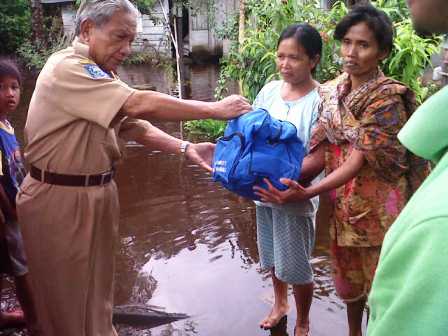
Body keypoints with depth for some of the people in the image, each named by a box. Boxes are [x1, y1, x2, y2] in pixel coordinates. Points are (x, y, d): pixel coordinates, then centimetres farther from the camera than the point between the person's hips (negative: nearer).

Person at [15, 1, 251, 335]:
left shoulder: (103, 75, 12)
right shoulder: (66, 68, -20)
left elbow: (135, 126, 6)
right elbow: (140, 105, -28)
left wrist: (186, 148, -9)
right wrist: (216, 109, -23)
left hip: (100, 193, 9)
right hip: (59, 198, -9)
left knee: (97, 287, 19)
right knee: (67, 297, 7)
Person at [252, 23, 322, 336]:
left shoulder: (321, 100, -16)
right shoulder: (269, 90, 0)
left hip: (296, 196, -5)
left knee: (295, 265, 8)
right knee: (274, 258, 22)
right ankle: (280, 304, 48)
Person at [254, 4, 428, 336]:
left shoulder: (388, 98, -18)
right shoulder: (333, 91, 0)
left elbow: (357, 161, -24)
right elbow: (321, 153, -2)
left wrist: (306, 193, -33)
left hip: (377, 206, -6)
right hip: (343, 203, 6)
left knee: (379, 283, 10)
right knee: (347, 277, 22)